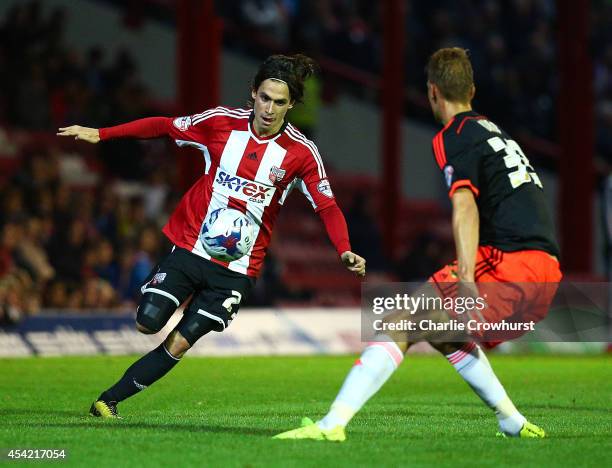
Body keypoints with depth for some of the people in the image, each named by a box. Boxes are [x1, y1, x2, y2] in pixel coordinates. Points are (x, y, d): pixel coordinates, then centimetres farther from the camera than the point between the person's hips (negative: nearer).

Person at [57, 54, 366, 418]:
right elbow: (166, 126, 6)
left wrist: (345, 251, -21)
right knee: (148, 323, -9)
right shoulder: (223, 122, -4)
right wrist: (100, 134, 3)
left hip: (238, 268, -1)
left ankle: (109, 400, 6)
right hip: (190, 247, 1)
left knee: (178, 344, -7)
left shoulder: (301, 152, -7)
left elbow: (327, 206, -4)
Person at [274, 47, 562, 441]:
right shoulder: (494, 131, 25)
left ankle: (332, 424, -23)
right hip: (548, 269, 8)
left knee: (398, 326, -10)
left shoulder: (454, 136, -1)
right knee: (445, 332, 27)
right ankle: (515, 424, 23)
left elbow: (464, 207, -17)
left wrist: (467, 282, -28)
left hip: (508, 264, -8)